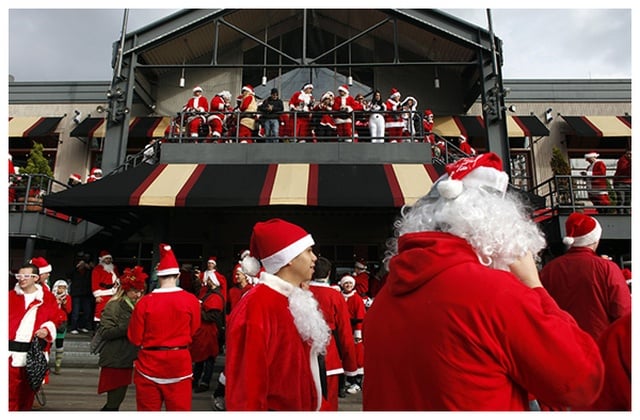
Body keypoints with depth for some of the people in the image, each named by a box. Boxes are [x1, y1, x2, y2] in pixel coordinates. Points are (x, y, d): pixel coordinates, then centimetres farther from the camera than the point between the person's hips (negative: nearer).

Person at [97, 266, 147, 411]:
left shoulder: (136, 307, 11)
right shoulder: (113, 306, -11)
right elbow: (105, 332, -19)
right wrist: (127, 327, -27)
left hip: (126, 360, 8)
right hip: (114, 361, -8)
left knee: (117, 399, 17)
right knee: (114, 402, -3)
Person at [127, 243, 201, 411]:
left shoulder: (145, 301, -11)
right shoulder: (191, 300, -10)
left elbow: (135, 339, -3)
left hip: (149, 365, 0)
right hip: (179, 364, 0)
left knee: (148, 410, 15)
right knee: (180, 409, 11)